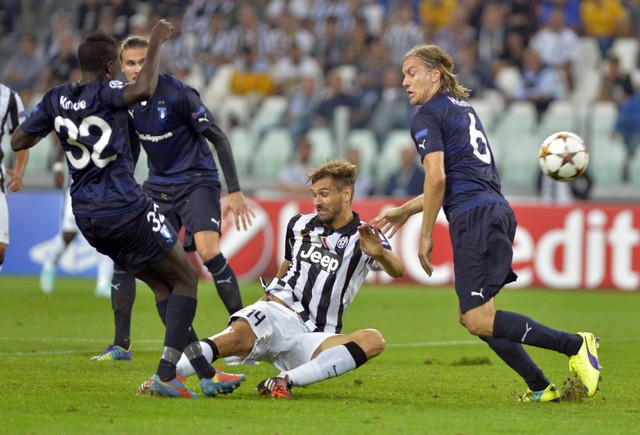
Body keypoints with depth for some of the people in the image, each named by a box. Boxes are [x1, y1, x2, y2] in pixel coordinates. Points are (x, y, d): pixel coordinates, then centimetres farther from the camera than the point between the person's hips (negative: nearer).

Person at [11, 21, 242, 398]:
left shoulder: (56, 99, 5)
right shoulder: (105, 93, -13)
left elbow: (18, 142, 11)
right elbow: (143, 90, -34)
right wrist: (156, 45, -22)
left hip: (87, 217, 7)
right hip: (127, 208, -7)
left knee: (162, 285, 17)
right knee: (185, 279, 6)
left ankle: (206, 374, 14)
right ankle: (165, 375, -7)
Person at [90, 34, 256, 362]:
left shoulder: (177, 93, -18)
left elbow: (219, 138, -15)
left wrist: (235, 192, -19)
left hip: (196, 181, -6)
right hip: (158, 185, 6)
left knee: (208, 252, -25)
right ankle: (121, 345, 5)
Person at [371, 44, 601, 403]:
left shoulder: (428, 115, -2)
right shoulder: (463, 108, 26)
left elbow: (436, 178, -13)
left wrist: (426, 235, -6)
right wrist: (404, 212, 35)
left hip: (474, 218, -9)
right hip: (498, 210, 9)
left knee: (479, 319, -12)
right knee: (472, 316, 13)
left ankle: (575, 345, -17)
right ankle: (540, 387, 7)